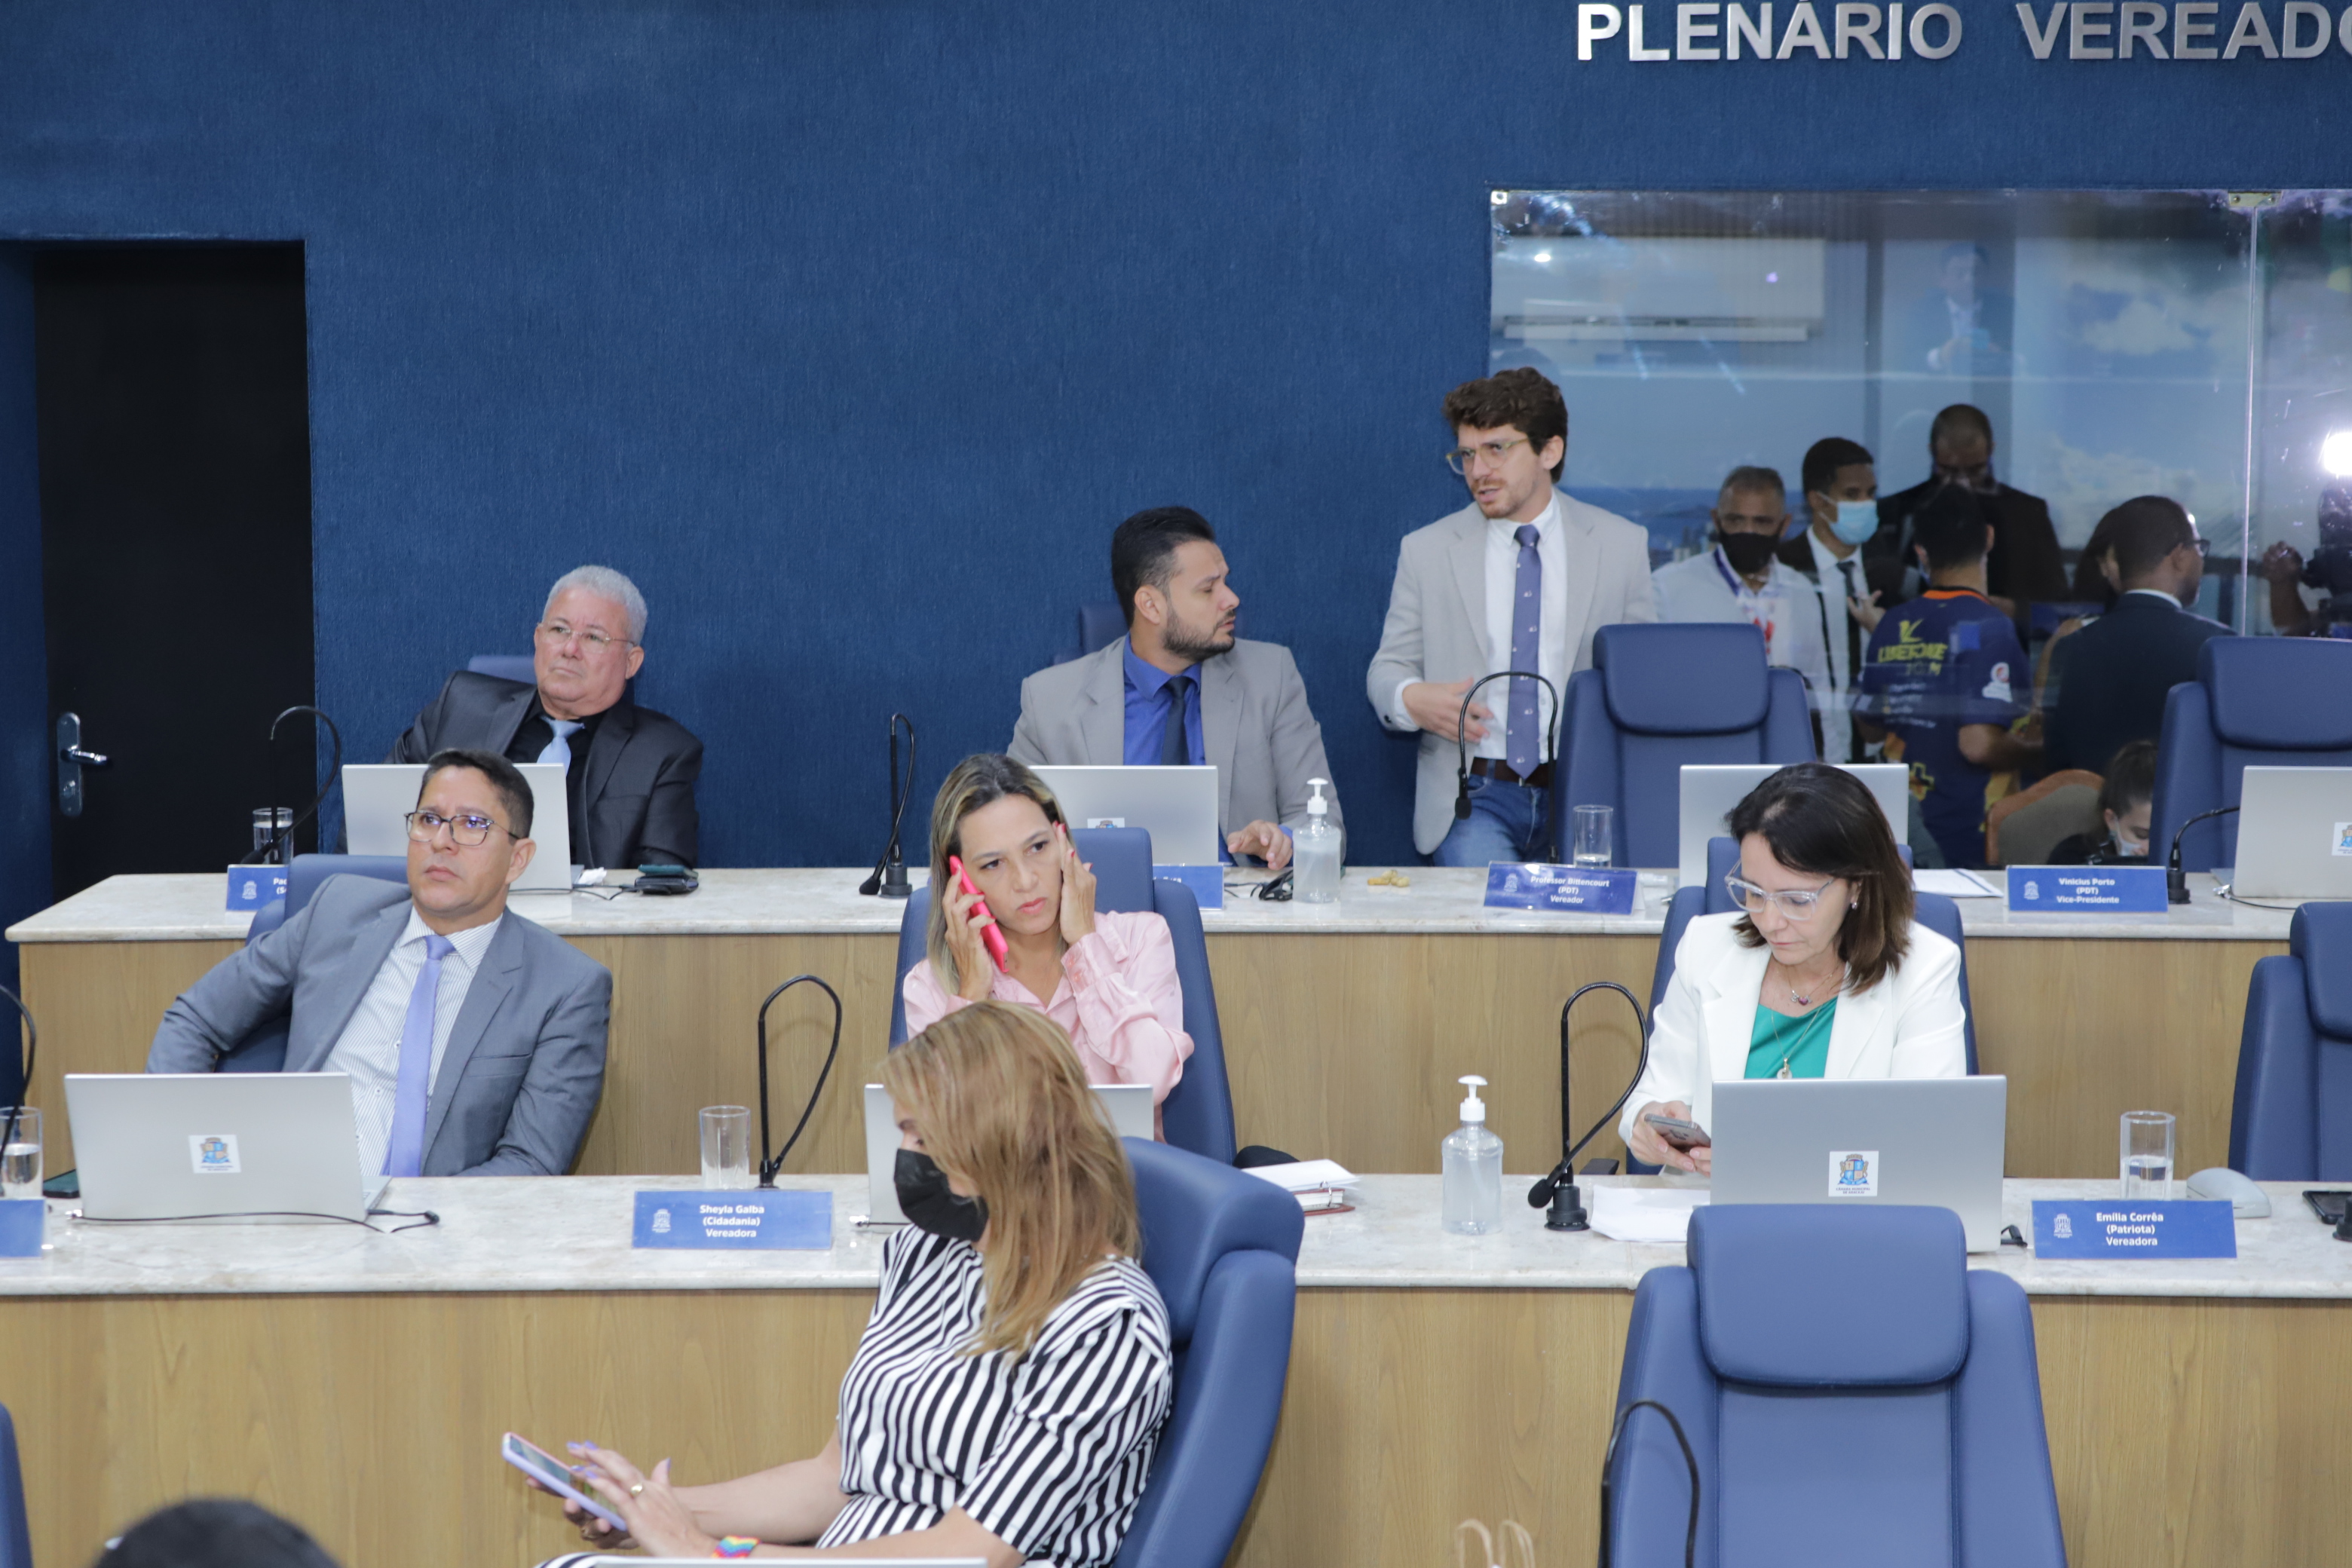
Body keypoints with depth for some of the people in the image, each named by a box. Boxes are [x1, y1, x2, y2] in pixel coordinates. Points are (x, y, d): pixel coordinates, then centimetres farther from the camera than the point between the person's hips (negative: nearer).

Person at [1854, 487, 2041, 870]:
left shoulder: (1892, 627, 5)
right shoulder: (1987, 627, -14)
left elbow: (1869, 727, 15)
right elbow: (1979, 744, -22)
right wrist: (2040, 750, -5)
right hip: (1971, 838, -6)